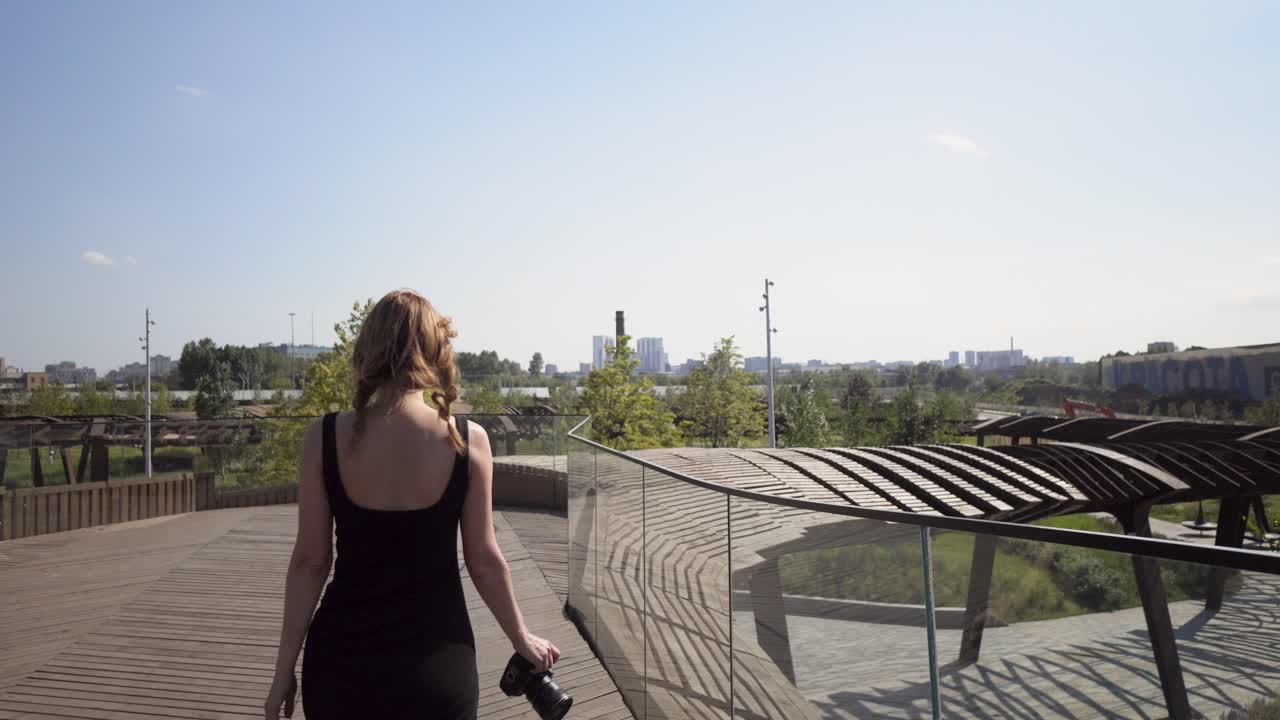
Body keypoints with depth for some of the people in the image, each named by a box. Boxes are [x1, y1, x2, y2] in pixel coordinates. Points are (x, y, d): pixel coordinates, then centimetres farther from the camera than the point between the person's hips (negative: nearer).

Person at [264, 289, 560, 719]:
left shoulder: (325, 437, -11)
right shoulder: (467, 440, -12)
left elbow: (310, 561, -6)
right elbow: (484, 561, -6)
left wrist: (285, 668, 6)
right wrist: (522, 639, 9)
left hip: (343, 659, 1)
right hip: (436, 661, -1)